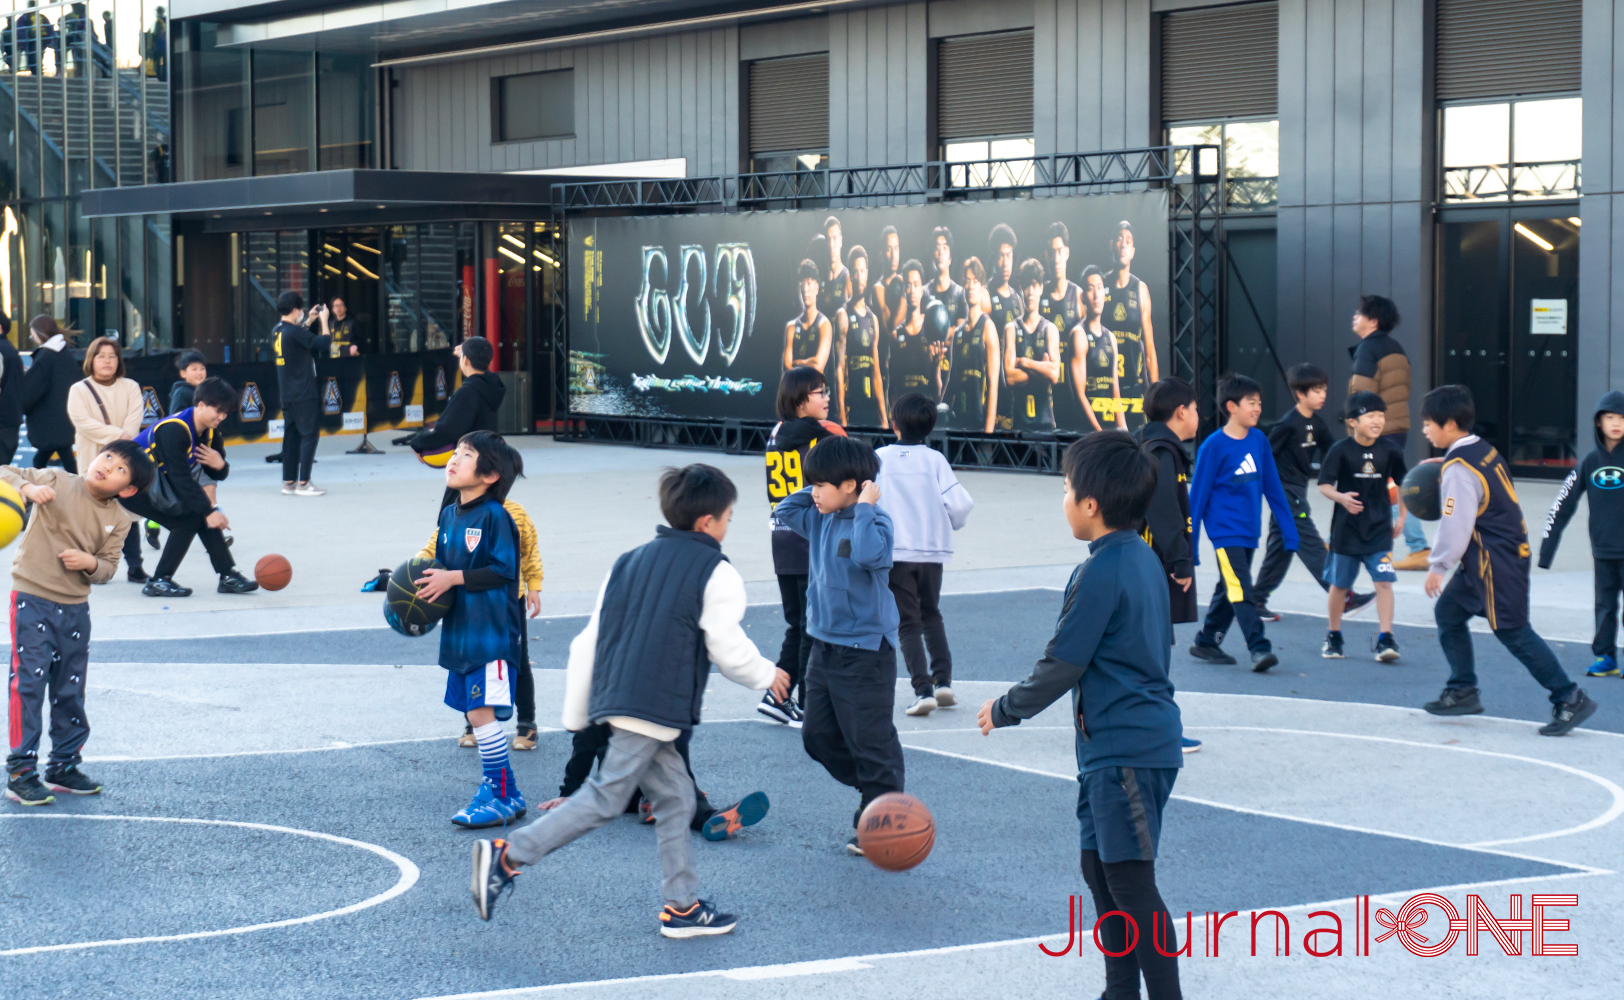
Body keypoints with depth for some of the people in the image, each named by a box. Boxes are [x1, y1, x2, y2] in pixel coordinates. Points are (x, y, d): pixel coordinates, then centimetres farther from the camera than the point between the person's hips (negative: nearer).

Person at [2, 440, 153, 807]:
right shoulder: (57, 482, -8)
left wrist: (90, 563, -18)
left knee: (71, 691, 13)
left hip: (75, 609, 5)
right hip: (32, 600, -5)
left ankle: (63, 766, 28)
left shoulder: (118, 521, 2)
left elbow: (108, 568, 4)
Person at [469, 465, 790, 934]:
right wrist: (768, 675, 16)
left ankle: (682, 904, 16)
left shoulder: (629, 562, 17)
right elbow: (728, 650, -5)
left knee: (675, 796, 15)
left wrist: (576, 714, 21)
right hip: (656, 709, -8)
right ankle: (508, 856, -13)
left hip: (615, 698, 8)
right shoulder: (716, 575, -4)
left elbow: (587, 642, 16)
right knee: (605, 799, -7)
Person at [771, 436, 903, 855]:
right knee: (818, 735, 15)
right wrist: (818, 490, 7)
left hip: (864, 652, -9)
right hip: (825, 647, 9)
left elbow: (869, 553, -37)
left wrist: (864, 507, -28)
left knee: (871, 741, -2)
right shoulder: (821, 519, 7)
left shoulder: (875, 521, -18)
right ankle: (870, 788, 30)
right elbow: (786, 511, 19)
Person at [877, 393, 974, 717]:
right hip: (932, 549, 2)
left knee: (908, 623, 3)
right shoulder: (935, 460, -2)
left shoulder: (879, 458, -4)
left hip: (894, 553, -2)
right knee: (931, 616, 22)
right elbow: (960, 504, -8)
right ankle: (943, 681, 12)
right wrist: (950, 526, 14)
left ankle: (923, 690, -10)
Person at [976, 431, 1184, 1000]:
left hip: (1125, 750, -10)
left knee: (1131, 883, -7)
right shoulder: (1143, 559, 11)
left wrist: (1004, 711, 0)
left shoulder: (1100, 573, -18)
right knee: (1099, 870, 16)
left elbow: (1061, 667, -15)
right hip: (1126, 743, 10)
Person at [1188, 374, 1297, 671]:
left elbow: (1273, 488, 13)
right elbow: (1197, 495, -6)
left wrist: (1289, 531, 12)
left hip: (1250, 532, 6)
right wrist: (1189, 544, -4)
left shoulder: (1259, 441, 6)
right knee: (1241, 591, -14)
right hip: (1225, 532, -6)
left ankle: (1207, 642, 26)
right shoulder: (1214, 446, -10)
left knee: (1229, 590, 14)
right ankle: (1259, 649, -18)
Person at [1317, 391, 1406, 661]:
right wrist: (1341, 497, -31)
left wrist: (1401, 517, 11)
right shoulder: (1341, 450, -10)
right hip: (1346, 529, -1)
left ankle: (1385, 639, -8)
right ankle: (1333, 637, 27)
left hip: (1379, 529, 1)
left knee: (1384, 581, -11)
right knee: (1339, 585, 10)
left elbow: (1403, 483, 12)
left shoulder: (1389, 450, -3)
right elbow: (1324, 485, -11)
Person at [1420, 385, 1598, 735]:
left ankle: (1570, 699, -2)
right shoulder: (1482, 450, 8)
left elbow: (1455, 527, -21)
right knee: (1448, 612, 15)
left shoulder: (1458, 470, -20)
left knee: (1513, 632, -6)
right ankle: (1463, 691, 19)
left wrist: (1437, 568, -9)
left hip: (1496, 563, -10)